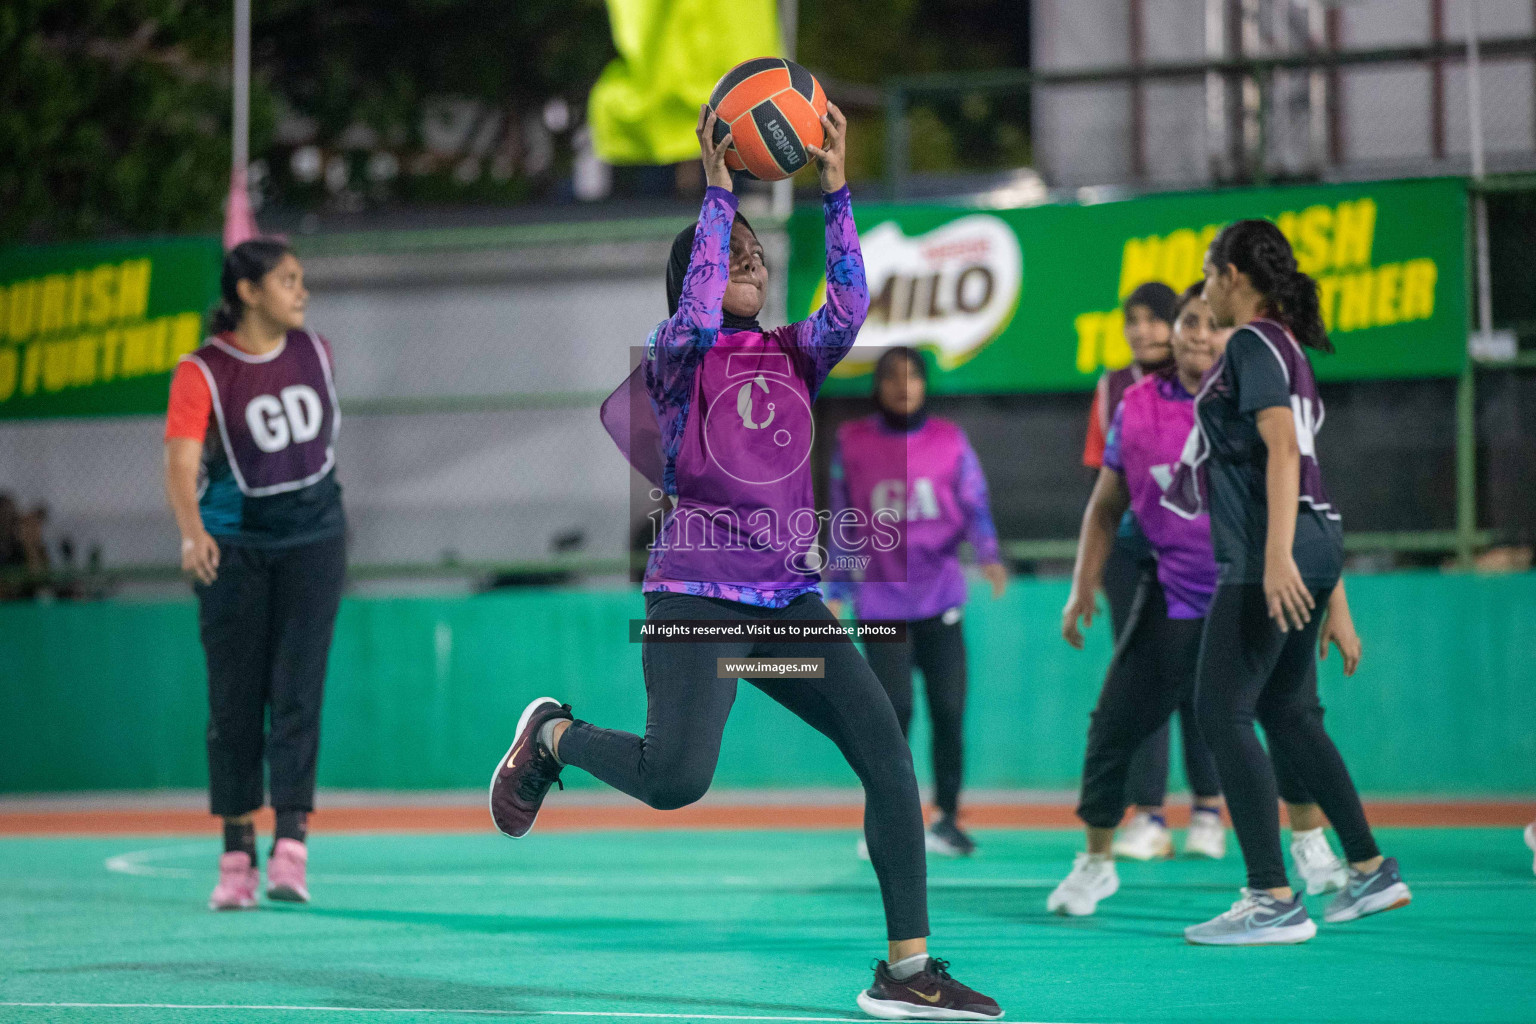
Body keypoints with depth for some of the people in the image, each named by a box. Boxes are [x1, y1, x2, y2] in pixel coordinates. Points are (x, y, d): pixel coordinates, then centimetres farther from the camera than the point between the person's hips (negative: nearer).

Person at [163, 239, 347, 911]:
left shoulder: (314, 352, 1)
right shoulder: (202, 373, -13)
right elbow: (181, 462, -24)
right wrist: (192, 534, -41)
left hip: (313, 535, 2)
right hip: (234, 543, -2)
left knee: (297, 687, -9)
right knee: (233, 697, -1)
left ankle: (290, 853, -13)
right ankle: (235, 857, 8)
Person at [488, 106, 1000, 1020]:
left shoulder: (794, 357, 12)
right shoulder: (676, 360, 0)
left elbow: (849, 308, -6)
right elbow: (697, 318, -23)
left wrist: (836, 193, -11)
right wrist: (718, 195, -21)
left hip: (790, 600, 5)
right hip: (698, 598, -5)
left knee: (888, 754, -8)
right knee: (676, 780, -19)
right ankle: (553, 737, 15)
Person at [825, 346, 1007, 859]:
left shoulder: (949, 440, 5)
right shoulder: (852, 443, 4)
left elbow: (975, 505, 1)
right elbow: (843, 522, 10)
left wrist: (988, 555, -17)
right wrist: (836, 593, 9)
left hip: (939, 594, 1)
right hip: (881, 598, -1)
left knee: (948, 706, -3)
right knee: (894, 707, -9)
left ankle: (947, 817, 12)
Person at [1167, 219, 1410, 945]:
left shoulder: (1254, 343, -6)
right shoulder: (1285, 348, 21)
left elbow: (1283, 450, -20)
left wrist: (1277, 554, -30)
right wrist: (1334, 602, 22)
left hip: (1270, 556, -10)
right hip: (1312, 551, 10)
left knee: (1222, 713, -8)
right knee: (1288, 714, 18)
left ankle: (1274, 901, -12)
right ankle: (1371, 871, 25)